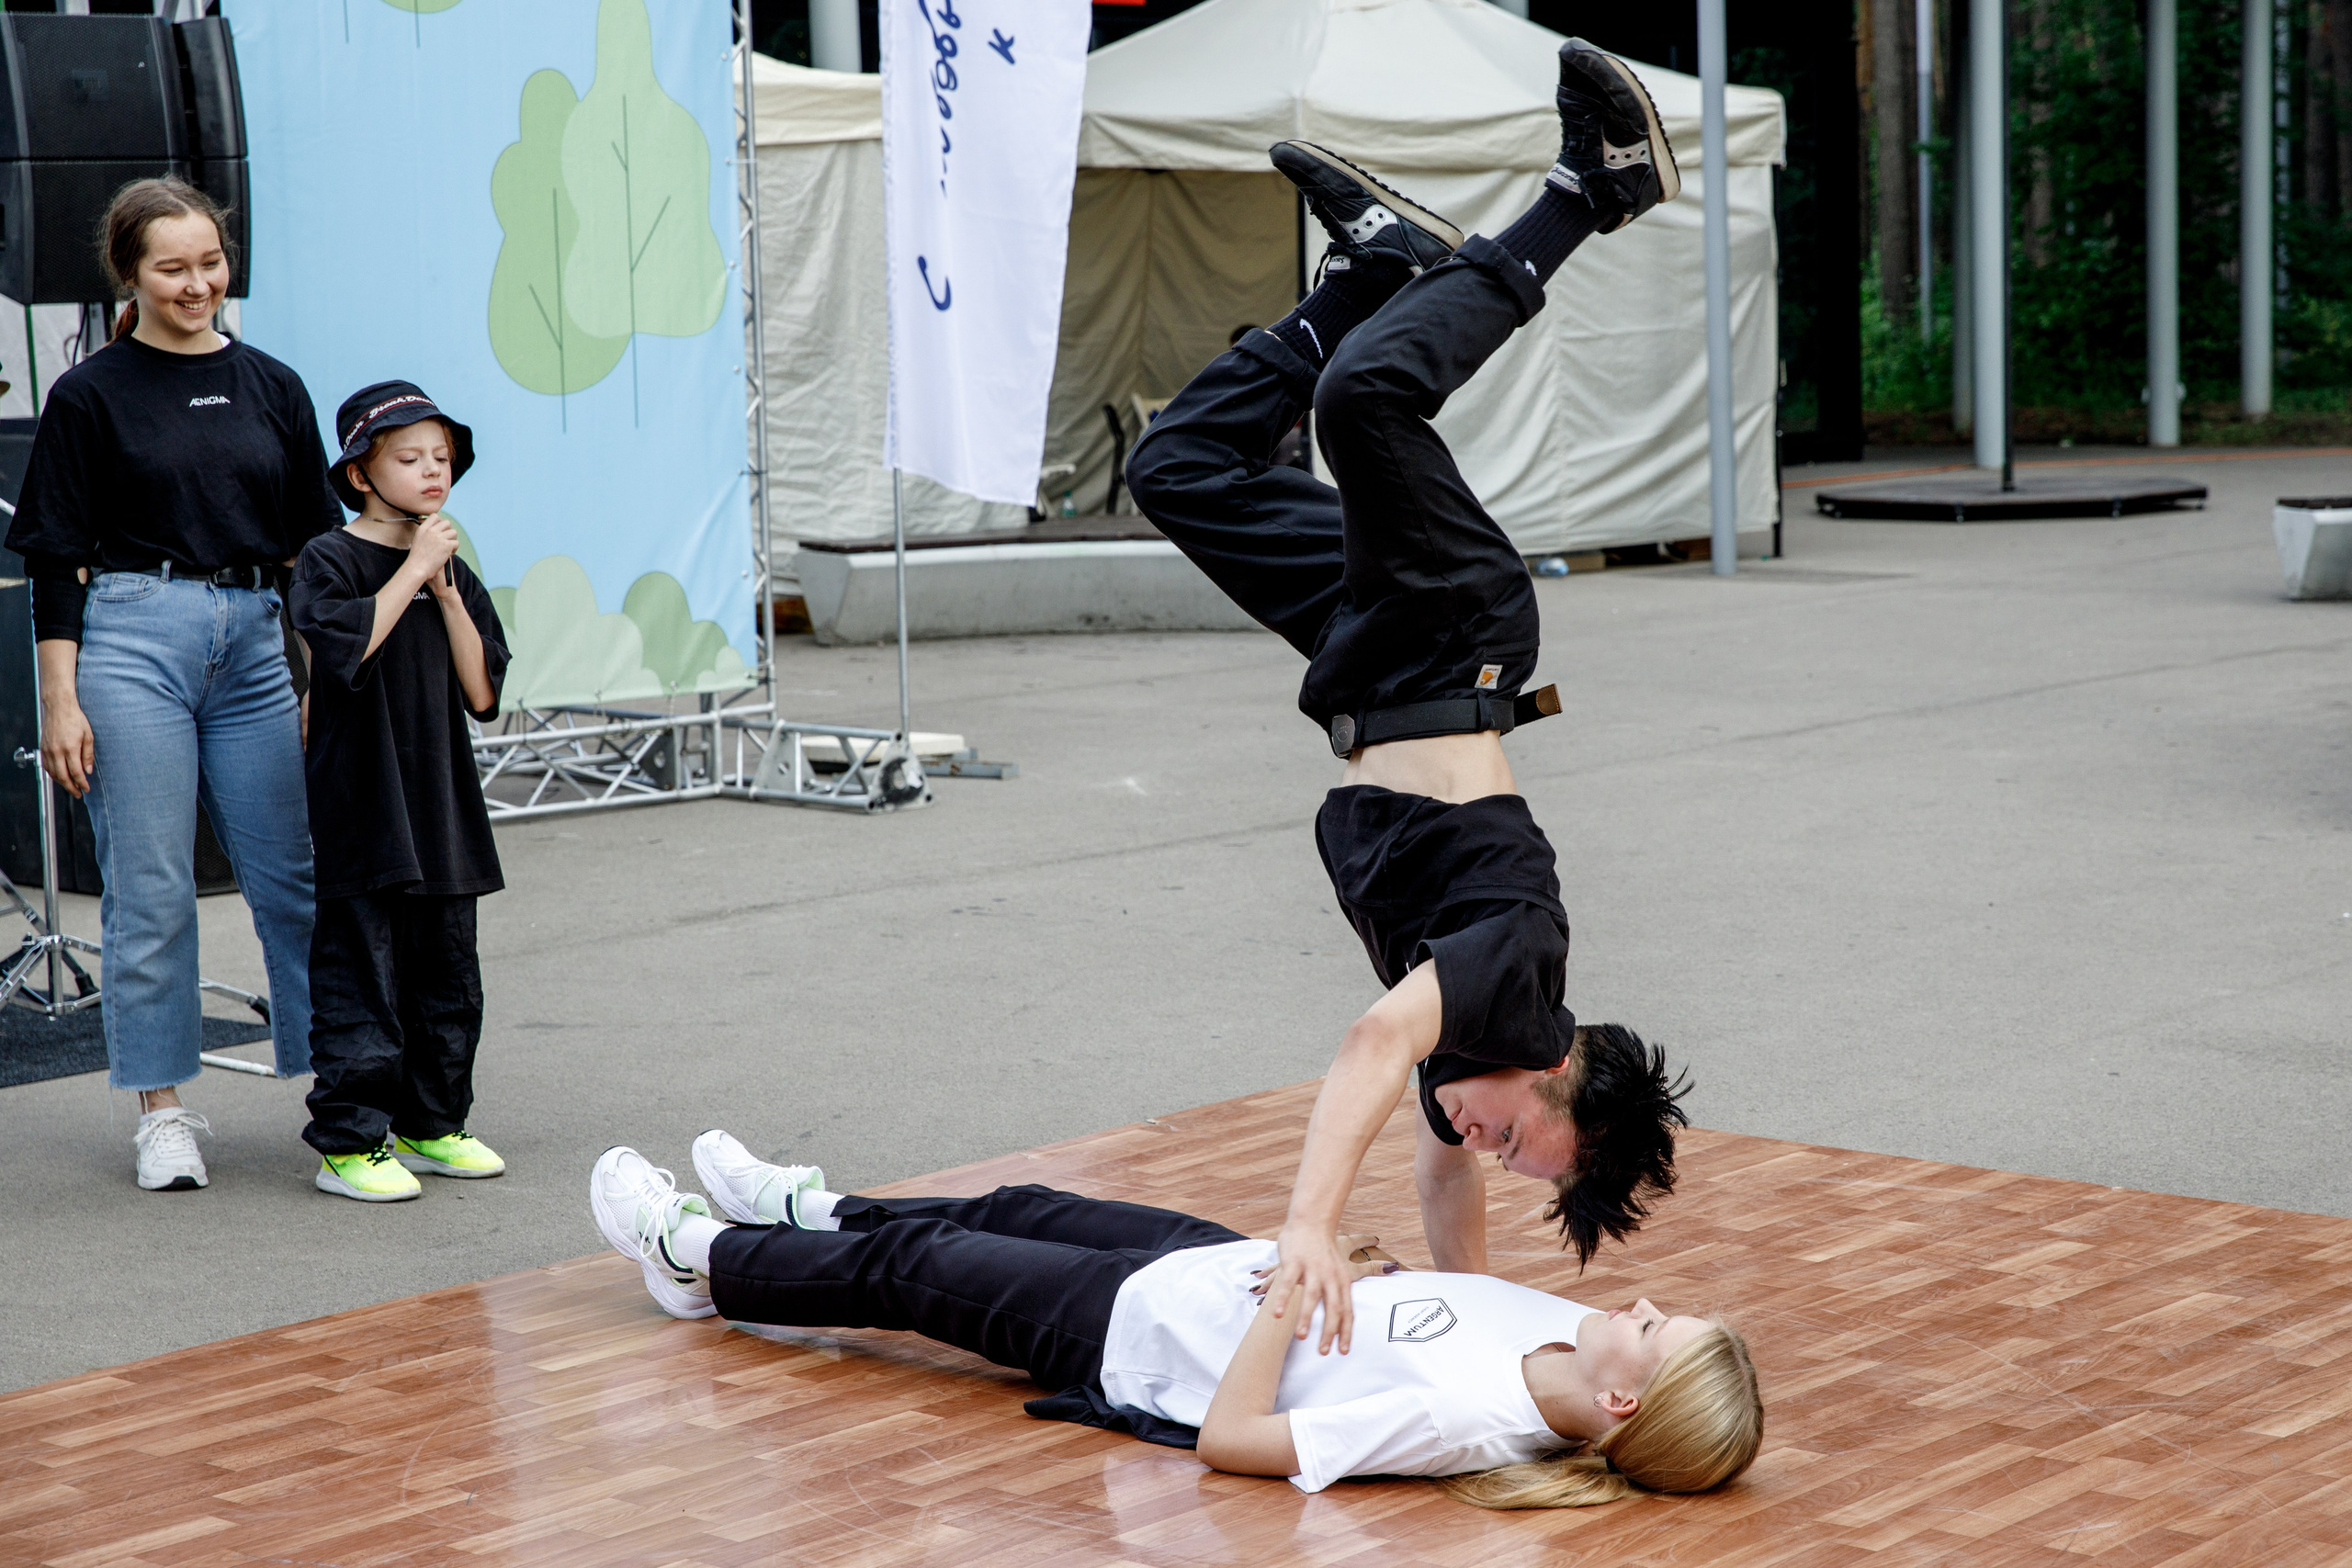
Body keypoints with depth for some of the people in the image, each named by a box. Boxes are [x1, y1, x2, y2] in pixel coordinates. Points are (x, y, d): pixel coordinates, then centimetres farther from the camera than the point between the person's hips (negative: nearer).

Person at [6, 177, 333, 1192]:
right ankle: (163, 1109, 9)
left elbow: (314, 545, 14)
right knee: (150, 888, 0)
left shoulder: (272, 388, 11)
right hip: (133, 639, -3)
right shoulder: (90, 396, 1)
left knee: (293, 878, 3)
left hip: (257, 644, 3)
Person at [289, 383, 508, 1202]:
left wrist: (447, 590, -5)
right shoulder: (330, 559, -5)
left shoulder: (453, 572, 12)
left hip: (442, 802, 6)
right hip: (362, 806, -6)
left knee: (447, 974, 11)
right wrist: (412, 569, -17)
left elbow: (481, 693, 4)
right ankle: (347, 1141, 1)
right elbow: (345, 643, -24)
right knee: (359, 973, -5)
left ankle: (431, 1124, 23)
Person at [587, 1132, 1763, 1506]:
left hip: (1136, 1330, -7)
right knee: (1023, 1211, 28)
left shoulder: (1457, 1419, -40)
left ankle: (700, 1259, 42)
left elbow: (1230, 1436, -34)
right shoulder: (1564, 1338, -19)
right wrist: (1377, 1273, -13)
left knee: (906, 1265, 13)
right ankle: (805, 1211, 58)